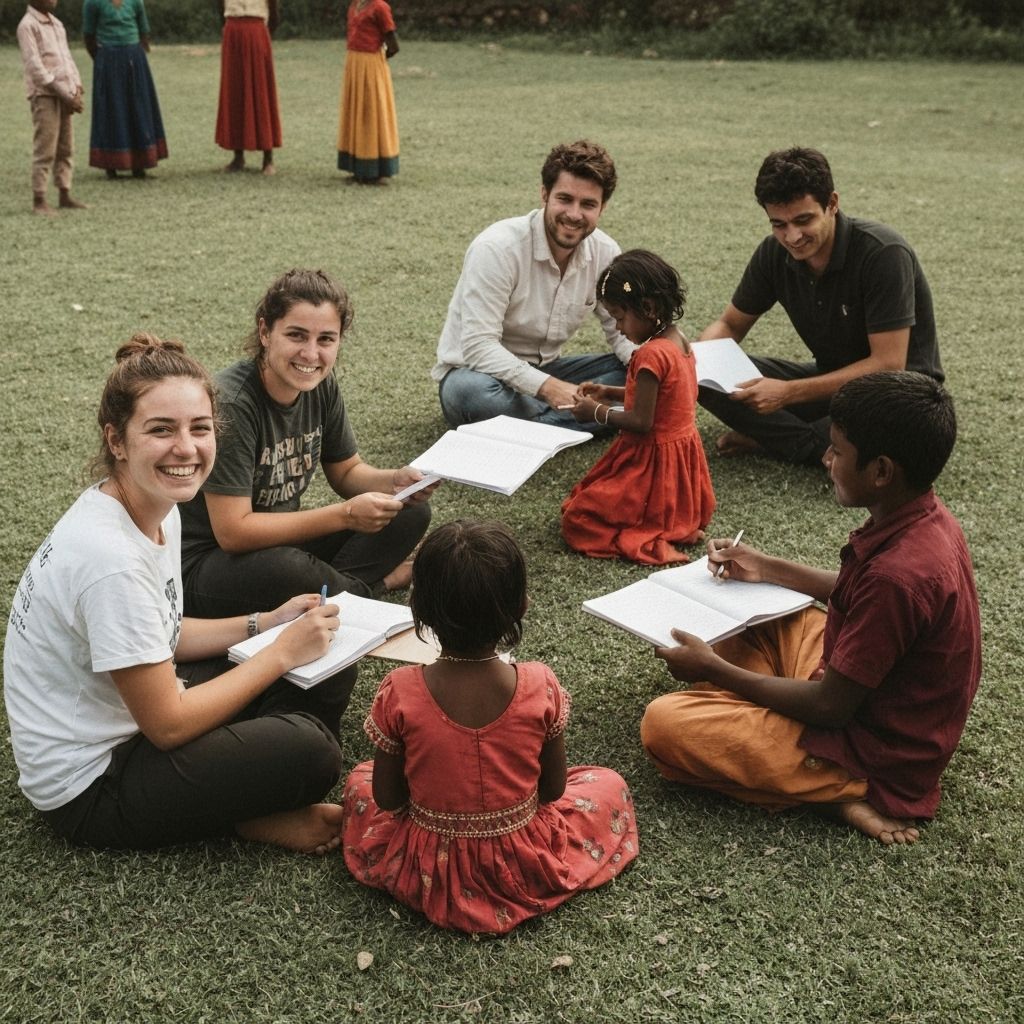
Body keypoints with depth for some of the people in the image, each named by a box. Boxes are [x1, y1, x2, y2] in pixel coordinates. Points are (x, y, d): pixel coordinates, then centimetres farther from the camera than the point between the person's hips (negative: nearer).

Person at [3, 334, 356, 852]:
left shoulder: (158, 510, -2)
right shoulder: (109, 557, -31)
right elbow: (168, 725, -23)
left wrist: (267, 623, 0)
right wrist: (282, 652, -17)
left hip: (127, 715, 9)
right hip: (88, 789, -9)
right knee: (309, 750, -25)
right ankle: (242, 820, 3)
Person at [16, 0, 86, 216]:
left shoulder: (56, 23, 18)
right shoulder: (27, 26, -6)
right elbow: (34, 66, -13)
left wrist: (77, 91, 3)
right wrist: (63, 93, -16)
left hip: (64, 95, 7)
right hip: (44, 94, -7)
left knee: (65, 149, 7)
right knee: (45, 150, -8)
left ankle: (65, 196, 12)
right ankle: (39, 200, -5)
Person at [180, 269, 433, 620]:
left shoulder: (320, 384, -5)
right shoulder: (230, 405, -26)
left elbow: (346, 472, 10)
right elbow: (232, 532, -27)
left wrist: (395, 481, -13)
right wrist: (345, 514, -27)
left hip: (282, 538, 7)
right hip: (203, 563, -7)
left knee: (411, 512, -2)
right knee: (285, 567, -39)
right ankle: (371, 585, -9)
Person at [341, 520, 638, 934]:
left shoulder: (400, 693, -22)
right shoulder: (540, 686, -21)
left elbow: (387, 797, -10)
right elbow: (553, 788, -8)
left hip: (428, 868, 1)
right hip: (526, 867, -1)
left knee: (360, 779, 28)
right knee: (609, 784, 23)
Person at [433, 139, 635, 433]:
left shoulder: (605, 253, -6)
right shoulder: (497, 248, -24)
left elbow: (622, 330, 4)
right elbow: (478, 346, -29)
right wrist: (547, 386, -40)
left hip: (545, 372, 6)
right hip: (478, 371, -6)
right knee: (471, 392, -41)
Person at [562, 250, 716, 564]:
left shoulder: (650, 354, -25)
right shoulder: (679, 340, 4)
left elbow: (641, 422, -25)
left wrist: (598, 413, -11)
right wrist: (610, 393, 12)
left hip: (654, 460, -10)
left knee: (577, 519, -7)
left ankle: (652, 541, -12)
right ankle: (679, 525, 10)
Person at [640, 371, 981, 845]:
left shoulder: (898, 573, -33)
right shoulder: (925, 519, -5)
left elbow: (830, 707, -24)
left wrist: (713, 668, -14)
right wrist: (766, 569, 14)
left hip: (873, 749, -9)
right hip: (869, 690, 9)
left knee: (663, 725, -17)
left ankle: (843, 793, -10)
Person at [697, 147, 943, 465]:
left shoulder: (882, 253, -25)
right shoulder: (774, 253, -8)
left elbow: (888, 365, -26)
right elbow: (730, 325, 6)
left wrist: (789, 392, -32)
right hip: (831, 380, 5)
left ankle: (769, 438, -14)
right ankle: (822, 445, -18)